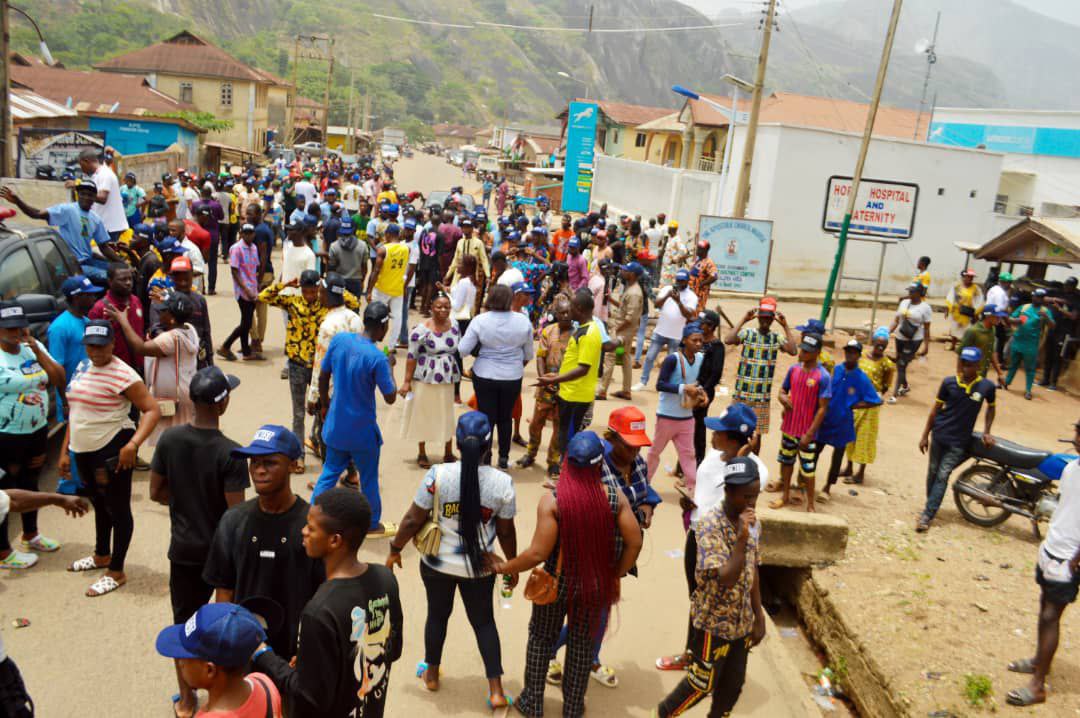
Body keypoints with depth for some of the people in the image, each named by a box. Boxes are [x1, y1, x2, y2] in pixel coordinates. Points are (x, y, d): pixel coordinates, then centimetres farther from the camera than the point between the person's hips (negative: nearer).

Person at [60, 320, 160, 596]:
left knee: (118, 509, 4)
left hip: (112, 451, -9)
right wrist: (65, 451, 15)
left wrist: (133, 445, -34)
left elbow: (152, 410, -24)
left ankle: (116, 572, 16)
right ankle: (101, 556, 44)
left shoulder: (122, 374, -19)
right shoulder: (83, 367, 8)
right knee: (99, 504, 25)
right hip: (83, 450, 9)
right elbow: (76, 411, 16)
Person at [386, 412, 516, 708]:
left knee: (437, 616, 22)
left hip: (437, 563, 0)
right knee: (484, 621, 19)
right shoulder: (502, 482, -17)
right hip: (479, 568, 0)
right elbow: (506, 531, -7)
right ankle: (496, 690, 19)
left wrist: (395, 548, 4)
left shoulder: (438, 474, -20)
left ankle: (431, 673, 43)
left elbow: (413, 520, -13)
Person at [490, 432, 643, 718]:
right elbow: (634, 543, -9)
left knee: (540, 638, 22)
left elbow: (538, 553, -21)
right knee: (582, 643, 22)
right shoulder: (615, 497, -14)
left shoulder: (552, 500, -21)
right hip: (595, 586, 2)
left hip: (557, 584, -2)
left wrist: (504, 567, -5)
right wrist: (616, 575, 6)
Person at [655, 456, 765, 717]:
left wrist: (759, 617, 11)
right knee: (702, 683, 9)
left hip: (742, 621, 6)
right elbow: (725, 578, -30)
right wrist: (742, 538, -38)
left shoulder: (752, 522, -1)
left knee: (733, 684, 16)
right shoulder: (710, 524, -24)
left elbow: (752, 571, 8)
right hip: (713, 621, -6)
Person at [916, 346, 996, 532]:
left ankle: (927, 515, -4)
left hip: (959, 441, -2)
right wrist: (925, 435, 4)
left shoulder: (987, 386, -7)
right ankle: (931, 506, 30)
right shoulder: (949, 382, -6)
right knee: (933, 472, 13)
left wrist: (986, 432, 4)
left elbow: (991, 408, 13)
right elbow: (936, 408, 2)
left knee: (942, 476, -5)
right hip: (940, 434, 2)